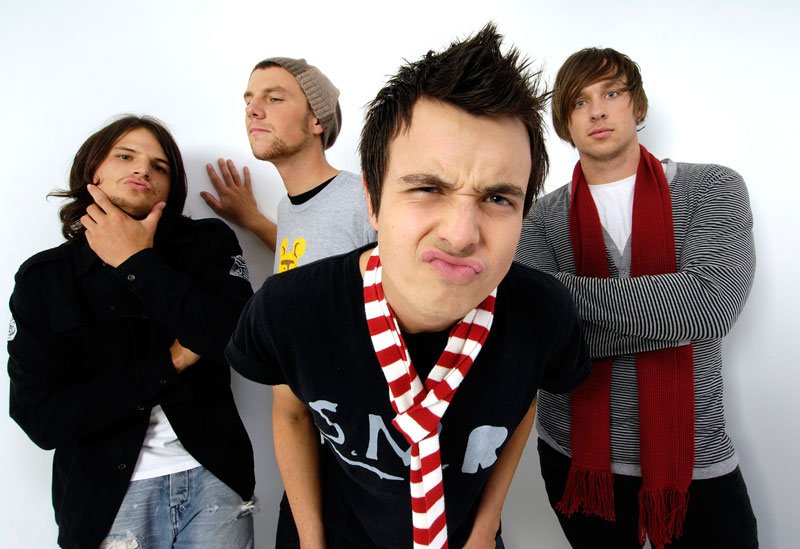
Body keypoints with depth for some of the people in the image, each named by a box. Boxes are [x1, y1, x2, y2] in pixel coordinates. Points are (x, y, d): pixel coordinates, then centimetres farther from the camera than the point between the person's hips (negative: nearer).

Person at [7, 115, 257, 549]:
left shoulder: (209, 243, -3)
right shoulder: (43, 277, -2)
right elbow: (41, 419, -10)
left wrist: (139, 263, -15)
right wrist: (171, 361, -15)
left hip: (213, 479, 0)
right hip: (107, 496, 0)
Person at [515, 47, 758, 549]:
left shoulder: (713, 190, -5)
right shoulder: (544, 219, -4)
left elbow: (709, 306, -22)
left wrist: (563, 288, -19)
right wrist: (666, 315, -21)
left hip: (696, 459, 0)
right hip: (577, 455, 1)